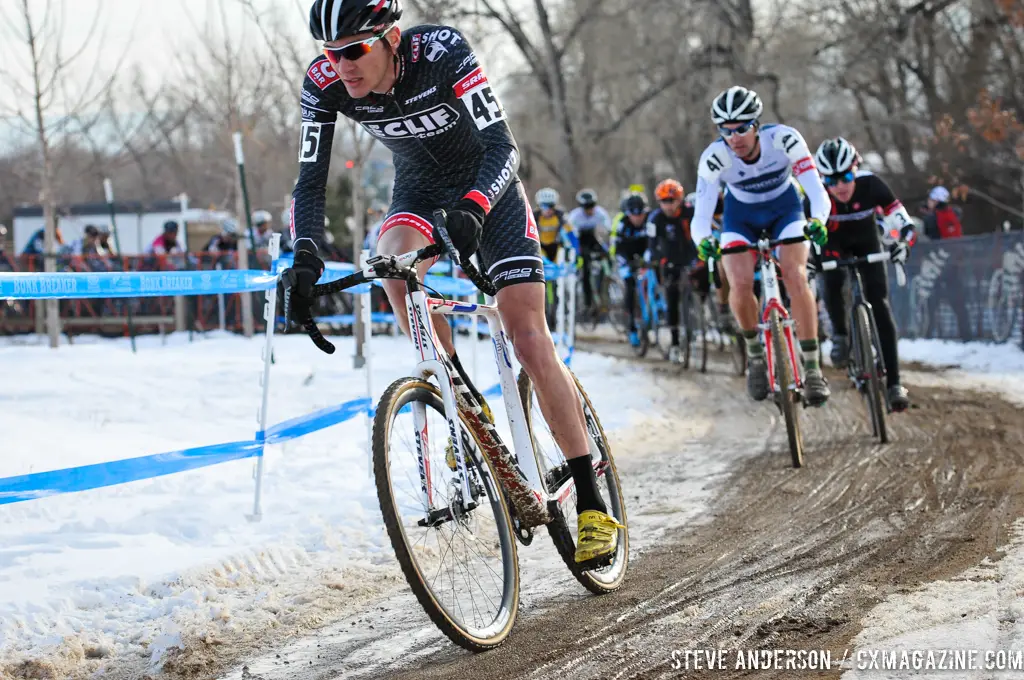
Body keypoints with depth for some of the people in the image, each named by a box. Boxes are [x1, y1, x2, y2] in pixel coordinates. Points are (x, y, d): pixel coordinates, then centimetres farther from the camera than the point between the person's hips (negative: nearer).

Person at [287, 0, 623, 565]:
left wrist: (471, 210, -53)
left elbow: (502, 146, -35)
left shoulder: (443, 52, -32)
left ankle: (592, 503, -4)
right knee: (394, 260, -33)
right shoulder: (324, 84, -22)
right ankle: (465, 399, -12)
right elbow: (311, 180, -19)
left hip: (487, 186, -3)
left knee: (529, 340, -10)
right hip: (419, 190, 3)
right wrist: (306, 256, -36)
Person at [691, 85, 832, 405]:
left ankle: (812, 368, -15)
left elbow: (817, 191, -35)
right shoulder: (714, 158, -29)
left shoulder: (784, 139, -30)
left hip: (785, 210, -1)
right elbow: (701, 214, -32)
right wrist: (703, 241, -54)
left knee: (795, 276, -24)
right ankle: (755, 352, 5)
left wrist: (817, 221, -55)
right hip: (741, 217, 1)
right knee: (740, 284, -23)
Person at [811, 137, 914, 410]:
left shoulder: (871, 185, -31)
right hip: (833, 244, 0)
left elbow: (903, 222, -26)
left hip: (867, 242, 0)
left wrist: (903, 241, -46)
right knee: (831, 285, -30)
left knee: (879, 304, -13)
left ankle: (894, 383, -13)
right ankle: (840, 334, 3)